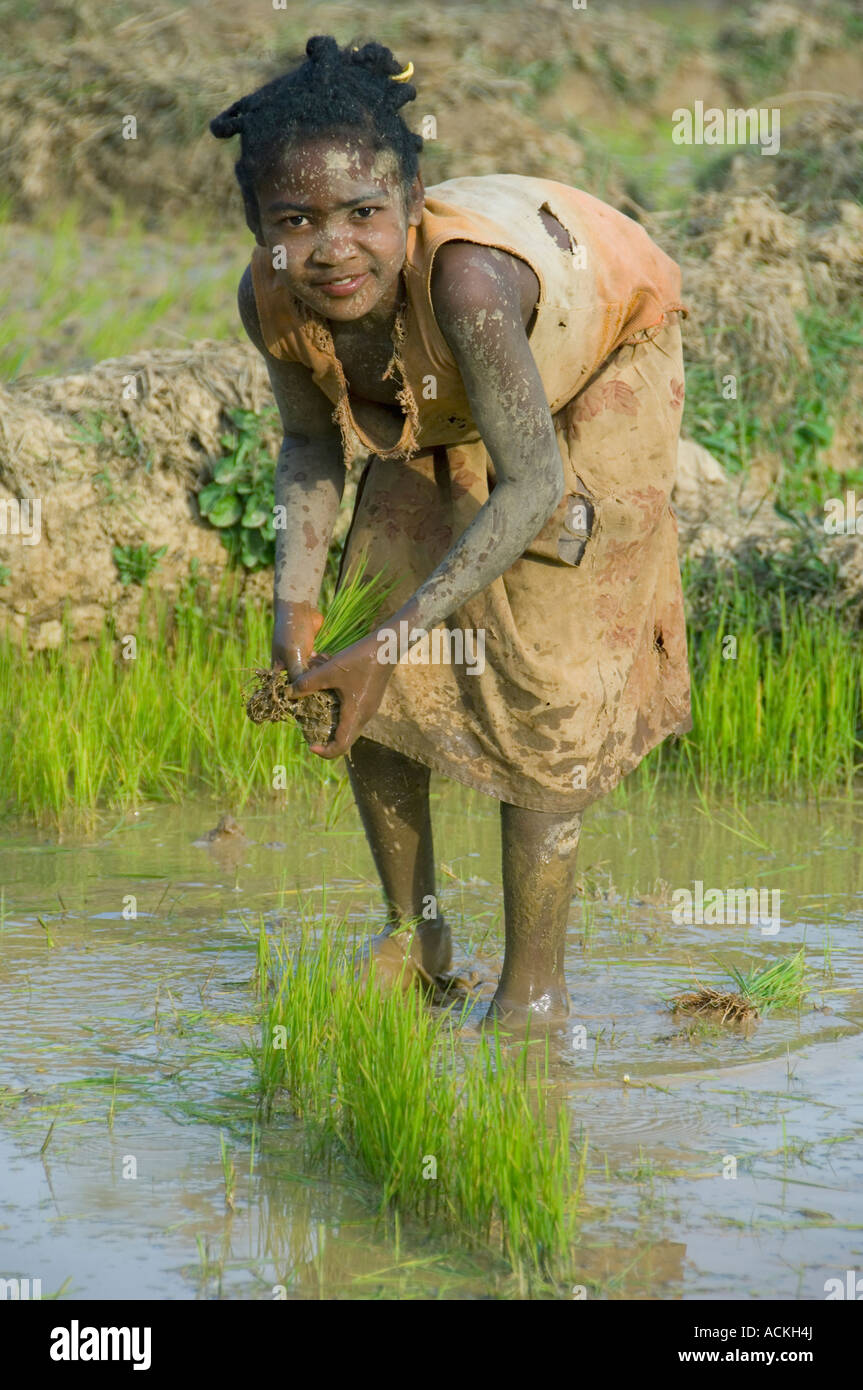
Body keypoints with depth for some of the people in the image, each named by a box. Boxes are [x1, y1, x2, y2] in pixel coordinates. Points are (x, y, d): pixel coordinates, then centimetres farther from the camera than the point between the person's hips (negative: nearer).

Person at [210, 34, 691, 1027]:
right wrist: (295, 601, -20)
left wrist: (391, 643, -40)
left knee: (539, 678, -9)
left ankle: (535, 987, 6)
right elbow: (312, 440, -7)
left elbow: (531, 484, -38)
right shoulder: (271, 298, -29)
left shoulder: (465, 278, -46)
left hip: (600, 370, -5)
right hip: (439, 399, 5)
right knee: (357, 676, 5)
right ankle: (414, 934, 26)